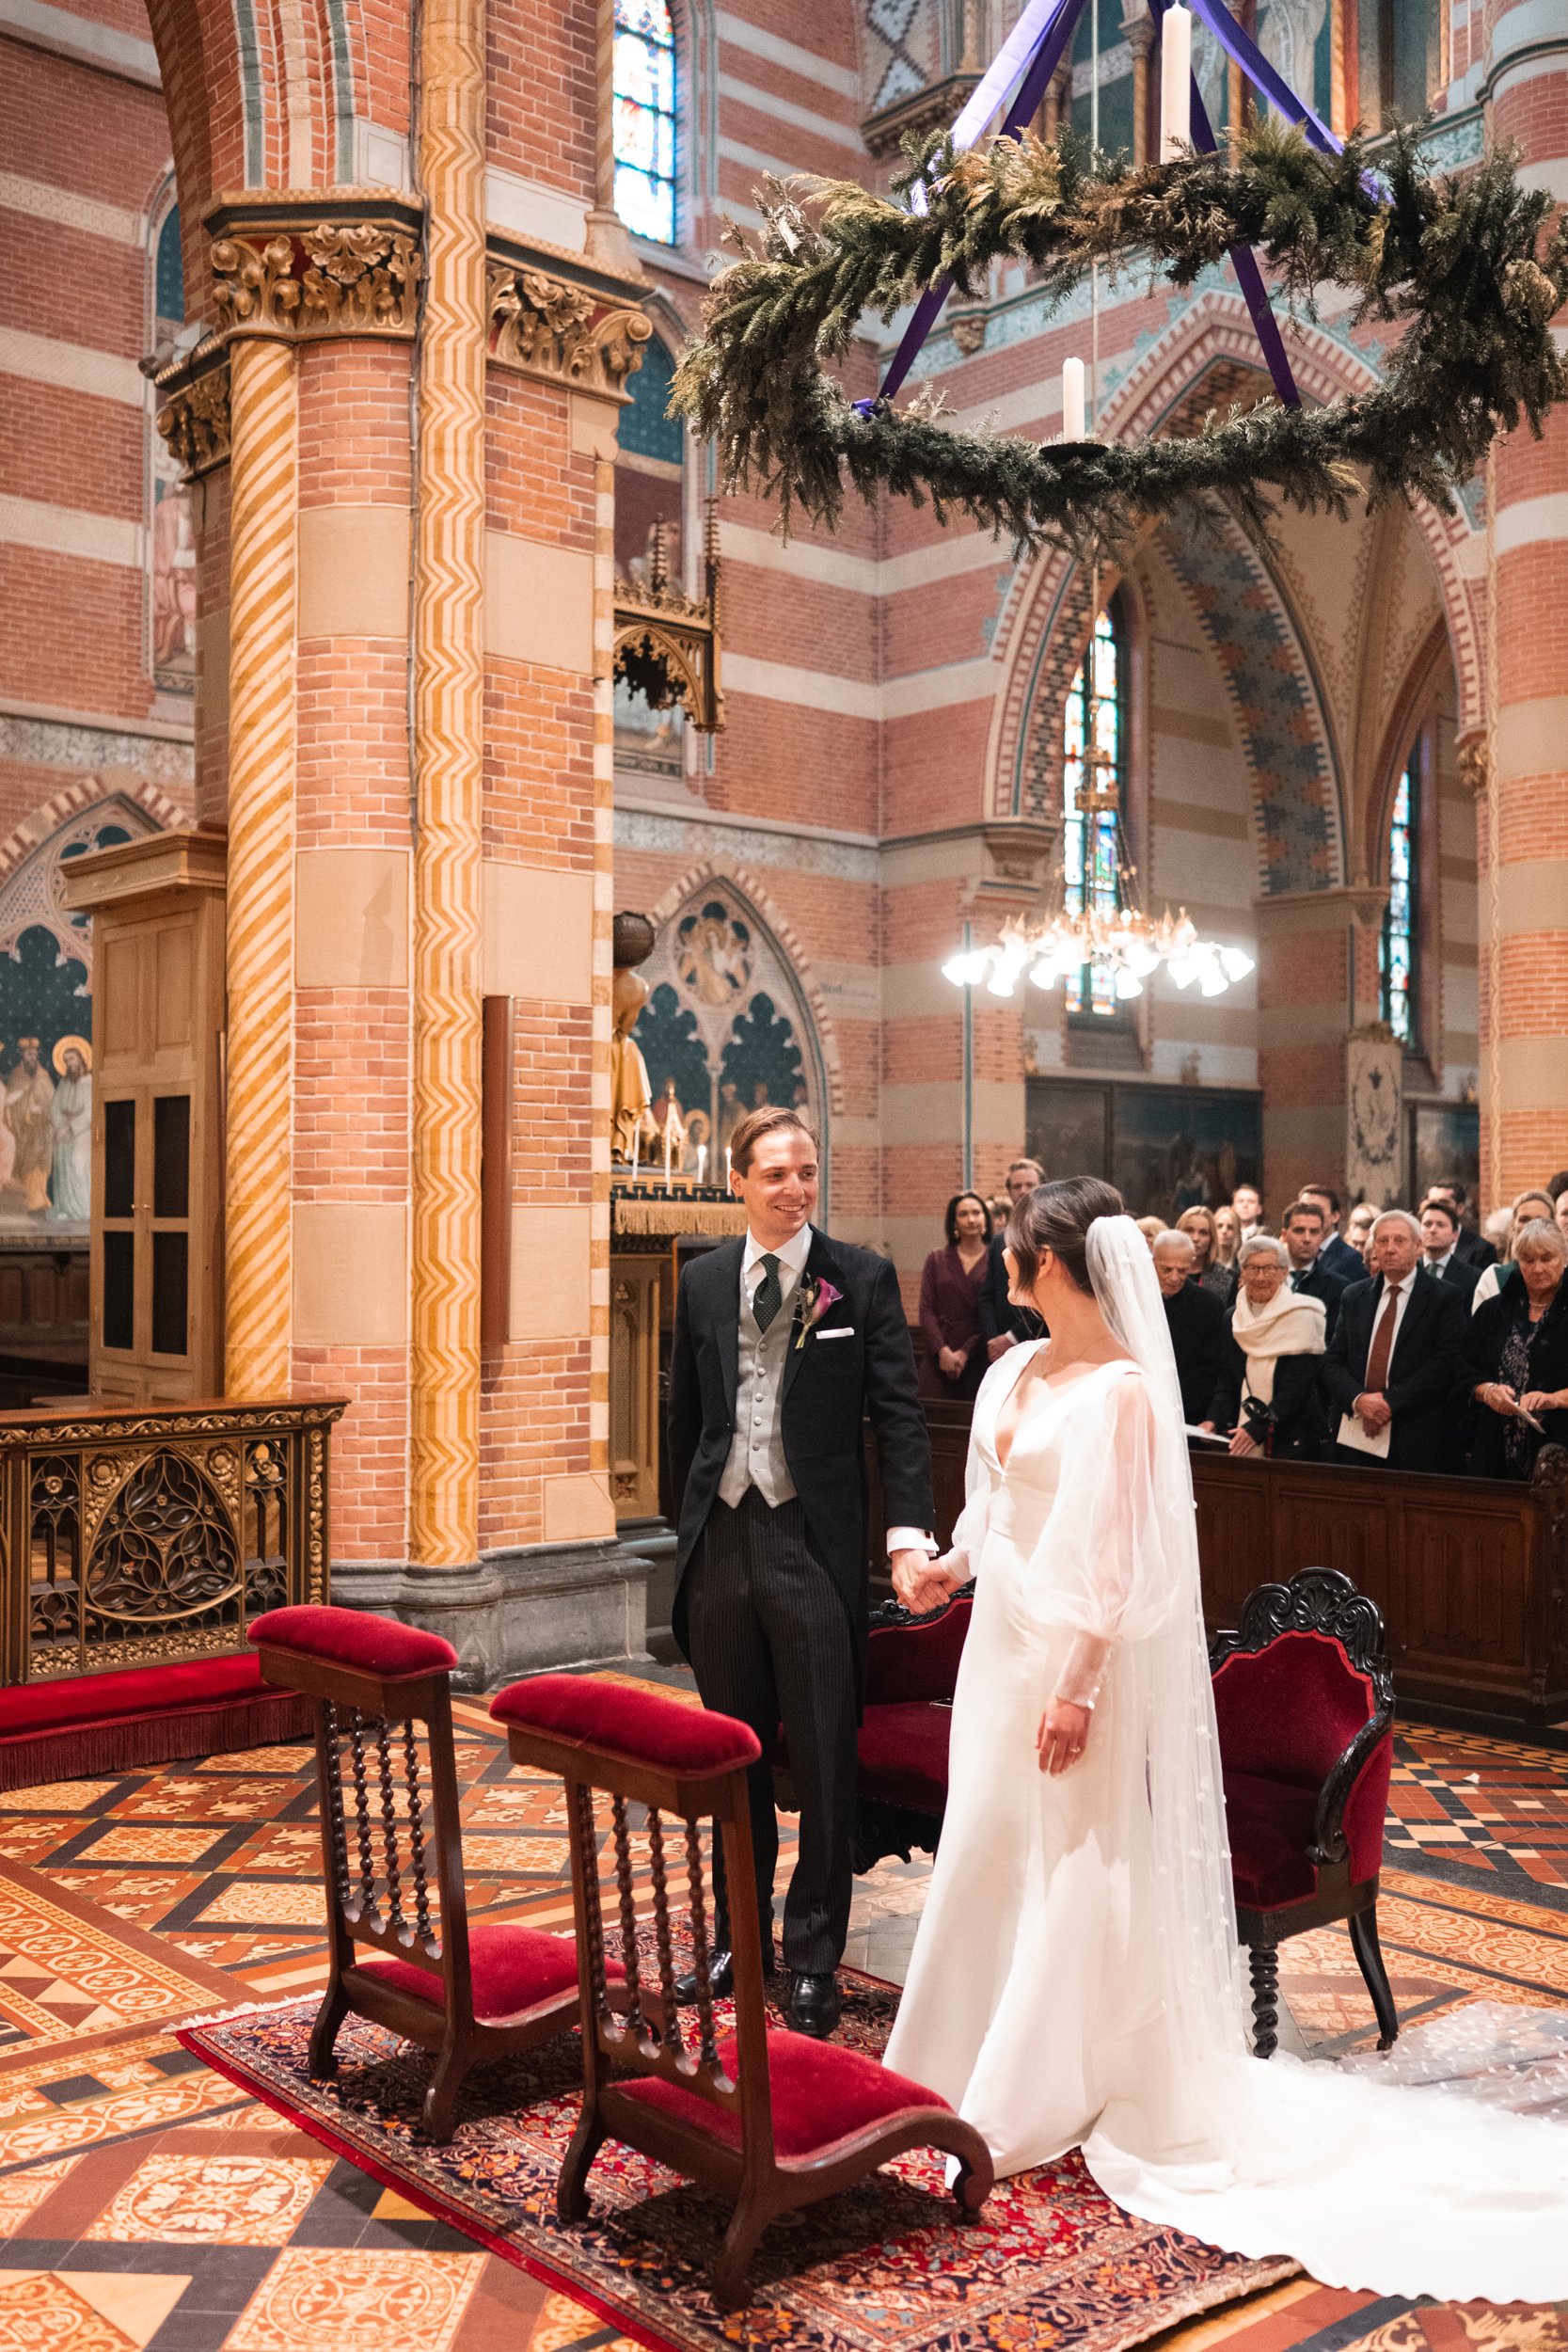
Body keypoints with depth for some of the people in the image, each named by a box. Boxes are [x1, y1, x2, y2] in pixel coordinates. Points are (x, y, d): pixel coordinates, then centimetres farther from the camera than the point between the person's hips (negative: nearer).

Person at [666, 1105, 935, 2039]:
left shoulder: (863, 1278, -4)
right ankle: (739, 1932, 32)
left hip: (814, 1542, -4)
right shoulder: (703, 1280, 7)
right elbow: (686, 1413, 14)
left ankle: (813, 1955, 17)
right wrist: (691, 1523, 13)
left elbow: (900, 1413, -7)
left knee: (824, 1760, 3)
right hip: (722, 1536, 4)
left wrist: (910, 1529, -18)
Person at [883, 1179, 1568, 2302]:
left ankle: (1052, 2098, 20)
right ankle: (978, 2057, 36)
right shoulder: (1014, 1373, 5)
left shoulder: (1123, 1389, -18)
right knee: (988, 1849, 17)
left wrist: (1076, 1686, -20)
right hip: (1003, 1639, 8)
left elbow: (1117, 1557, -19)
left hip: (1078, 1657, -8)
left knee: (1082, 1868, 5)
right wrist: (952, 1563, 5)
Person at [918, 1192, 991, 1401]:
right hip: (940, 1358, 2)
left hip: (978, 1358, -2)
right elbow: (926, 1310, 4)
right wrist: (942, 1350, -9)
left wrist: (965, 1352, -10)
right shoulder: (937, 1260, 11)